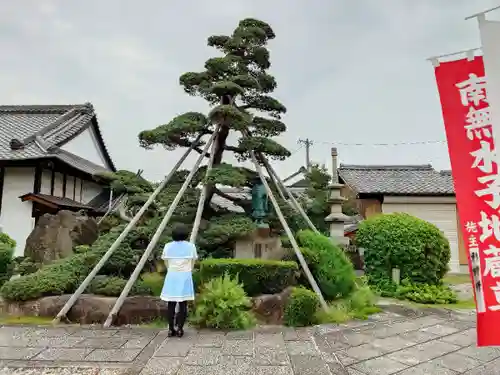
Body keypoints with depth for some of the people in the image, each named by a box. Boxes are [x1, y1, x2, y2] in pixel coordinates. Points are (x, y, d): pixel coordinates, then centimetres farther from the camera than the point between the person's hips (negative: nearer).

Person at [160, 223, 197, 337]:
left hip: (171, 277, 2)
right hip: (185, 277, -2)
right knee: (183, 304, 5)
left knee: (171, 304, 8)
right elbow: (192, 263, 4)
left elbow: (166, 263, 7)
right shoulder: (191, 246, -2)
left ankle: (171, 329, 11)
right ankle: (179, 329, 5)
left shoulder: (168, 246, 2)